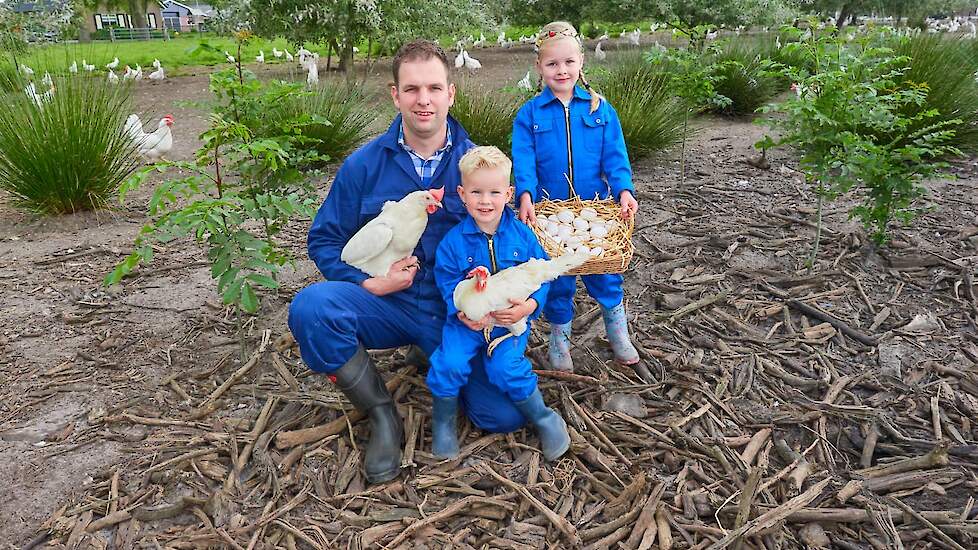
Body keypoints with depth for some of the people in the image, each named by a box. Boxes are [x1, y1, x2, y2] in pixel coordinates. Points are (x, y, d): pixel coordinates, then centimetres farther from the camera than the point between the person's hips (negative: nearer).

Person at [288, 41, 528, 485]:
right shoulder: (364, 164, -4)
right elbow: (324, 240, 2)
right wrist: (368, 282, -15)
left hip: (457, 313, 0)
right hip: (386, 305, 0)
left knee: (506, 415, -16)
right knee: (311, 307, -31)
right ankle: (382, 416, -7)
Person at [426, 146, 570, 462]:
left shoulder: (522, 235, -2)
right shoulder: (454, 240, -3)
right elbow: (447, 280, -2)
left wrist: (530, 305, -17)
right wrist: (461, 311, -20)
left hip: (512, 318, 0)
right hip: (468, 319, 1)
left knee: (507, 368, -21)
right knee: (449, 363, -21)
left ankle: (544, 419, 5)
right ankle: (443, 422, 7)